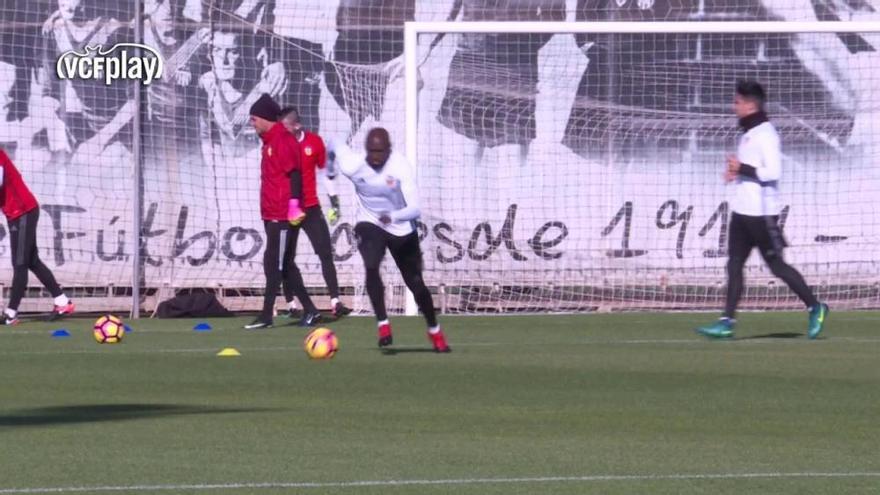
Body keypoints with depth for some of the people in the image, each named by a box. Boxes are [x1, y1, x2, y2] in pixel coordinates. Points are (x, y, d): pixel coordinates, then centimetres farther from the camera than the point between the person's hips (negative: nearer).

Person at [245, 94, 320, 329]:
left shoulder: (283, 140, -13)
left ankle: (266, 316, -8)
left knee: (273, 264, -9)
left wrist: (294, 205, -24)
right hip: (271, 213, 10)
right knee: (278, 264, 12)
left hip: (282, 214, -10)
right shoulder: (269, 141, 17)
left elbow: (294, 174, -18)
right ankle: (310, 310, 17)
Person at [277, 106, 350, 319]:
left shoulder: (314, 142, -1)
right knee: (287, 257, 2)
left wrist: (334, 201, 10)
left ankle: (336, 302, -9)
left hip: (311, 208, 1)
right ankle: (291, 305, 8)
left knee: (326, 253, -6)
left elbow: (325, 171, 11)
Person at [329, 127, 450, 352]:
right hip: (369, 224, 0)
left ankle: (434, 331, 31)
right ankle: (383, 324, -19)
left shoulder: (400, 167, -26)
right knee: (371, 267, -29)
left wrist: (393, 216, -48)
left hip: (402, 230, 0)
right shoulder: (353, 166, -20)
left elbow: (415, 209, -30)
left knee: (415, 282, 8)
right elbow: (335, 145, 2)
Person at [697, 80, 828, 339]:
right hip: (742, 209, 9)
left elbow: (773, 171, -22)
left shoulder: (766, 134, -15)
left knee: (776, 265, -2)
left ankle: (815, 308, 11)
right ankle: (726, 322, 0)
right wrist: (737, 172, 8)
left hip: (761, 211, -9)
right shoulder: (748, 133, 14)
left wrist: (743, 169, -18)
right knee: (734, 264, 3)